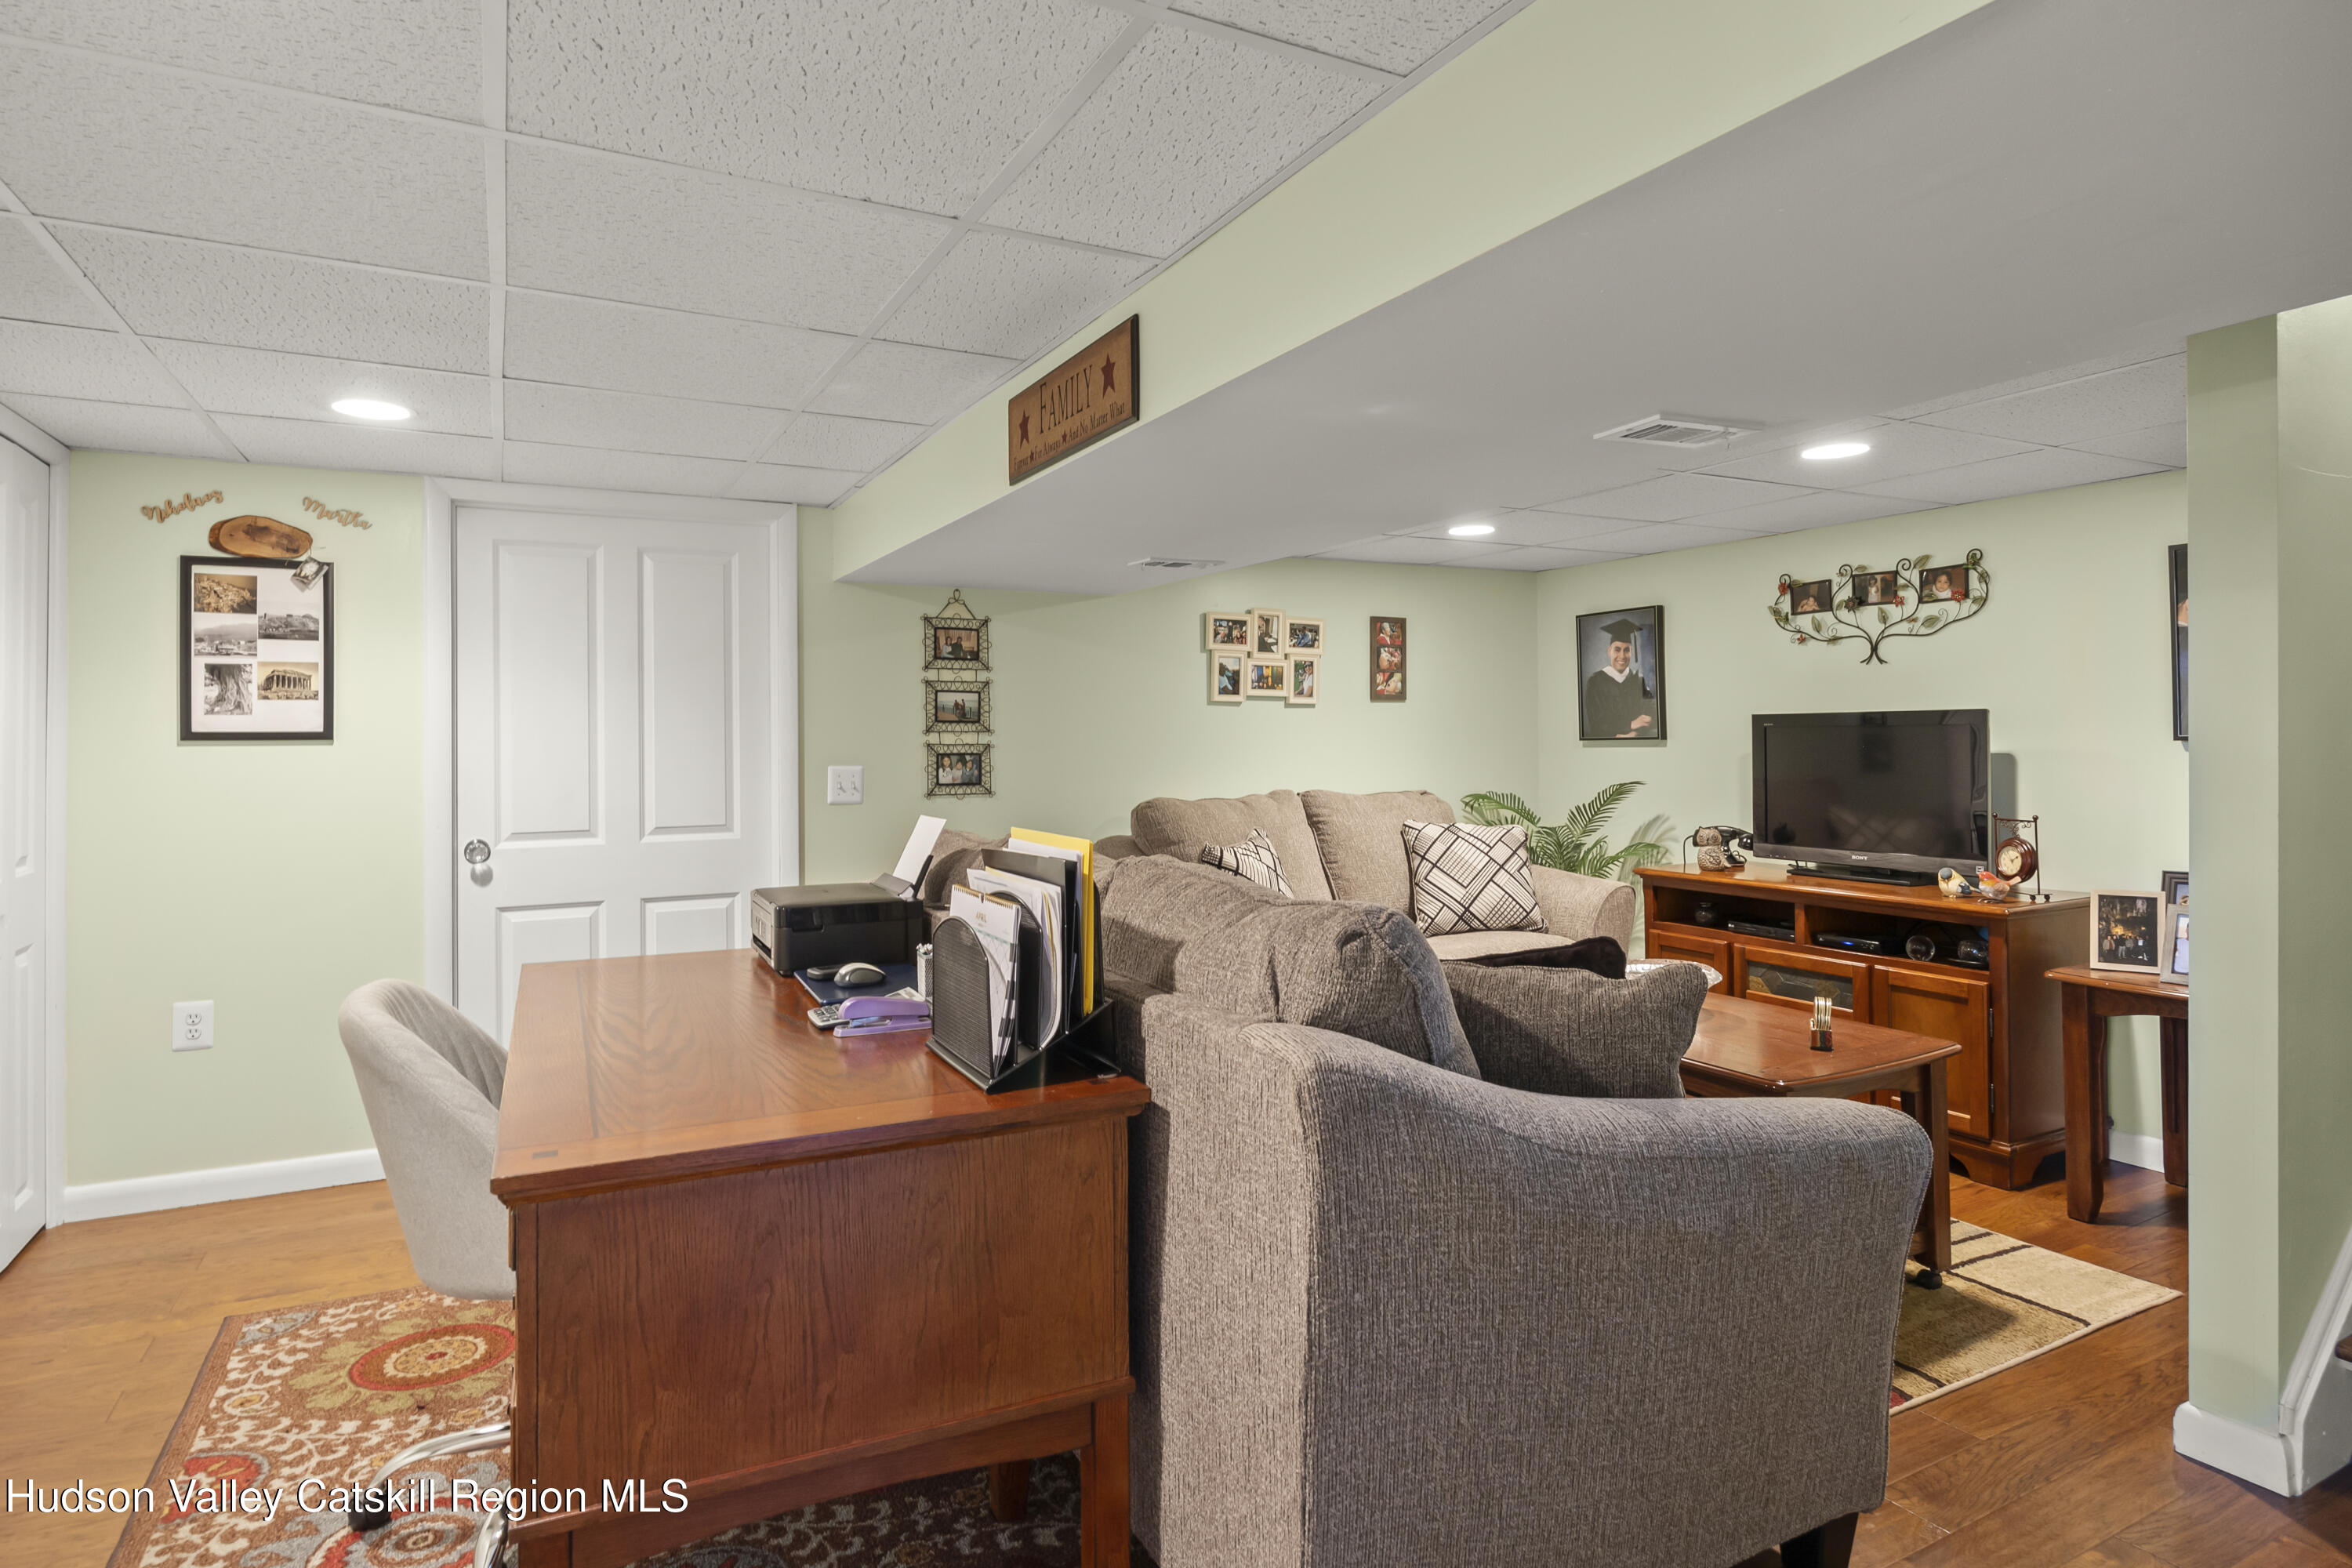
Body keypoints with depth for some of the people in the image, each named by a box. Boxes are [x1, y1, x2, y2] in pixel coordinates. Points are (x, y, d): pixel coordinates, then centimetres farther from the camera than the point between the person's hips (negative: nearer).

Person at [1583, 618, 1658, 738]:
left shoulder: (1640, 680, 11)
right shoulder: (1596, 681, 3)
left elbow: (1652, 717, 2)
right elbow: (1596, 722, -4)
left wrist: (1633, 734, -16)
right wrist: (1630, 725, -15)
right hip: (1606, 742, -3)